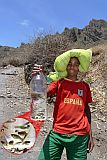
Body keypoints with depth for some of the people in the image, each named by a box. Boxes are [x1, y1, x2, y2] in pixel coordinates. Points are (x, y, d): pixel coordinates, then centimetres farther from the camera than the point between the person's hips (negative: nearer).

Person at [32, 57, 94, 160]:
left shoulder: (85, 86, 9)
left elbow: (87, 109, 14)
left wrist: (90, 134, 13)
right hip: (57, 134, -1)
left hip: (79, 136, 2)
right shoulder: (59, 83, 3)